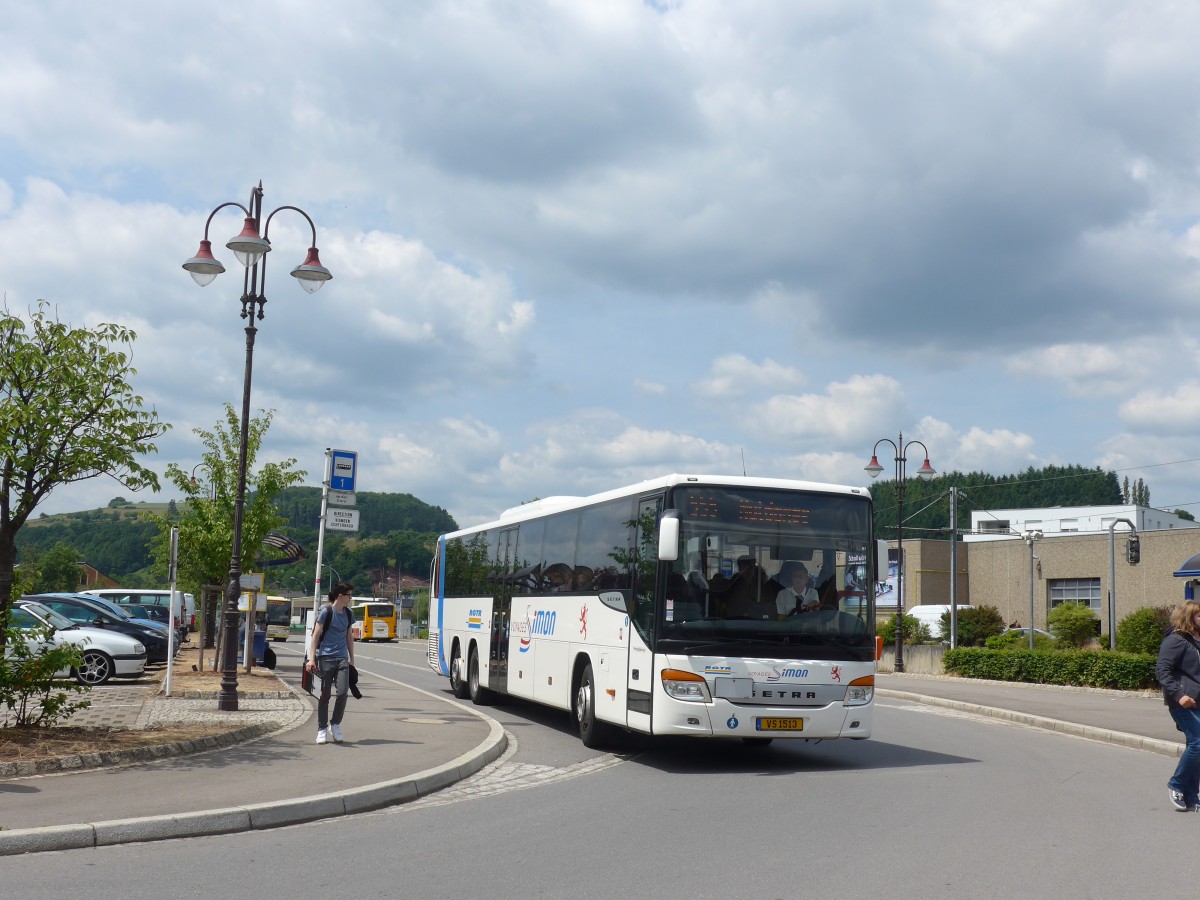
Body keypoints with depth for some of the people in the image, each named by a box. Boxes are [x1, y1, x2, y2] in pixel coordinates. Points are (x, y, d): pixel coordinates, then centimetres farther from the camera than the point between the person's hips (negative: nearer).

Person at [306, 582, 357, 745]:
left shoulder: (349, 614, 12)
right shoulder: (326, 612, -4)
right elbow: (316, 636, -5)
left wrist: (352, 659, 21)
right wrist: (311, 658, -13)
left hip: (342, 658, 4)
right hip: (325, 658, -4)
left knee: (343, 692, -9)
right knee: (324, 695, -1)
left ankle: (335, 724, 9)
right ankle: (322, 729, 10)